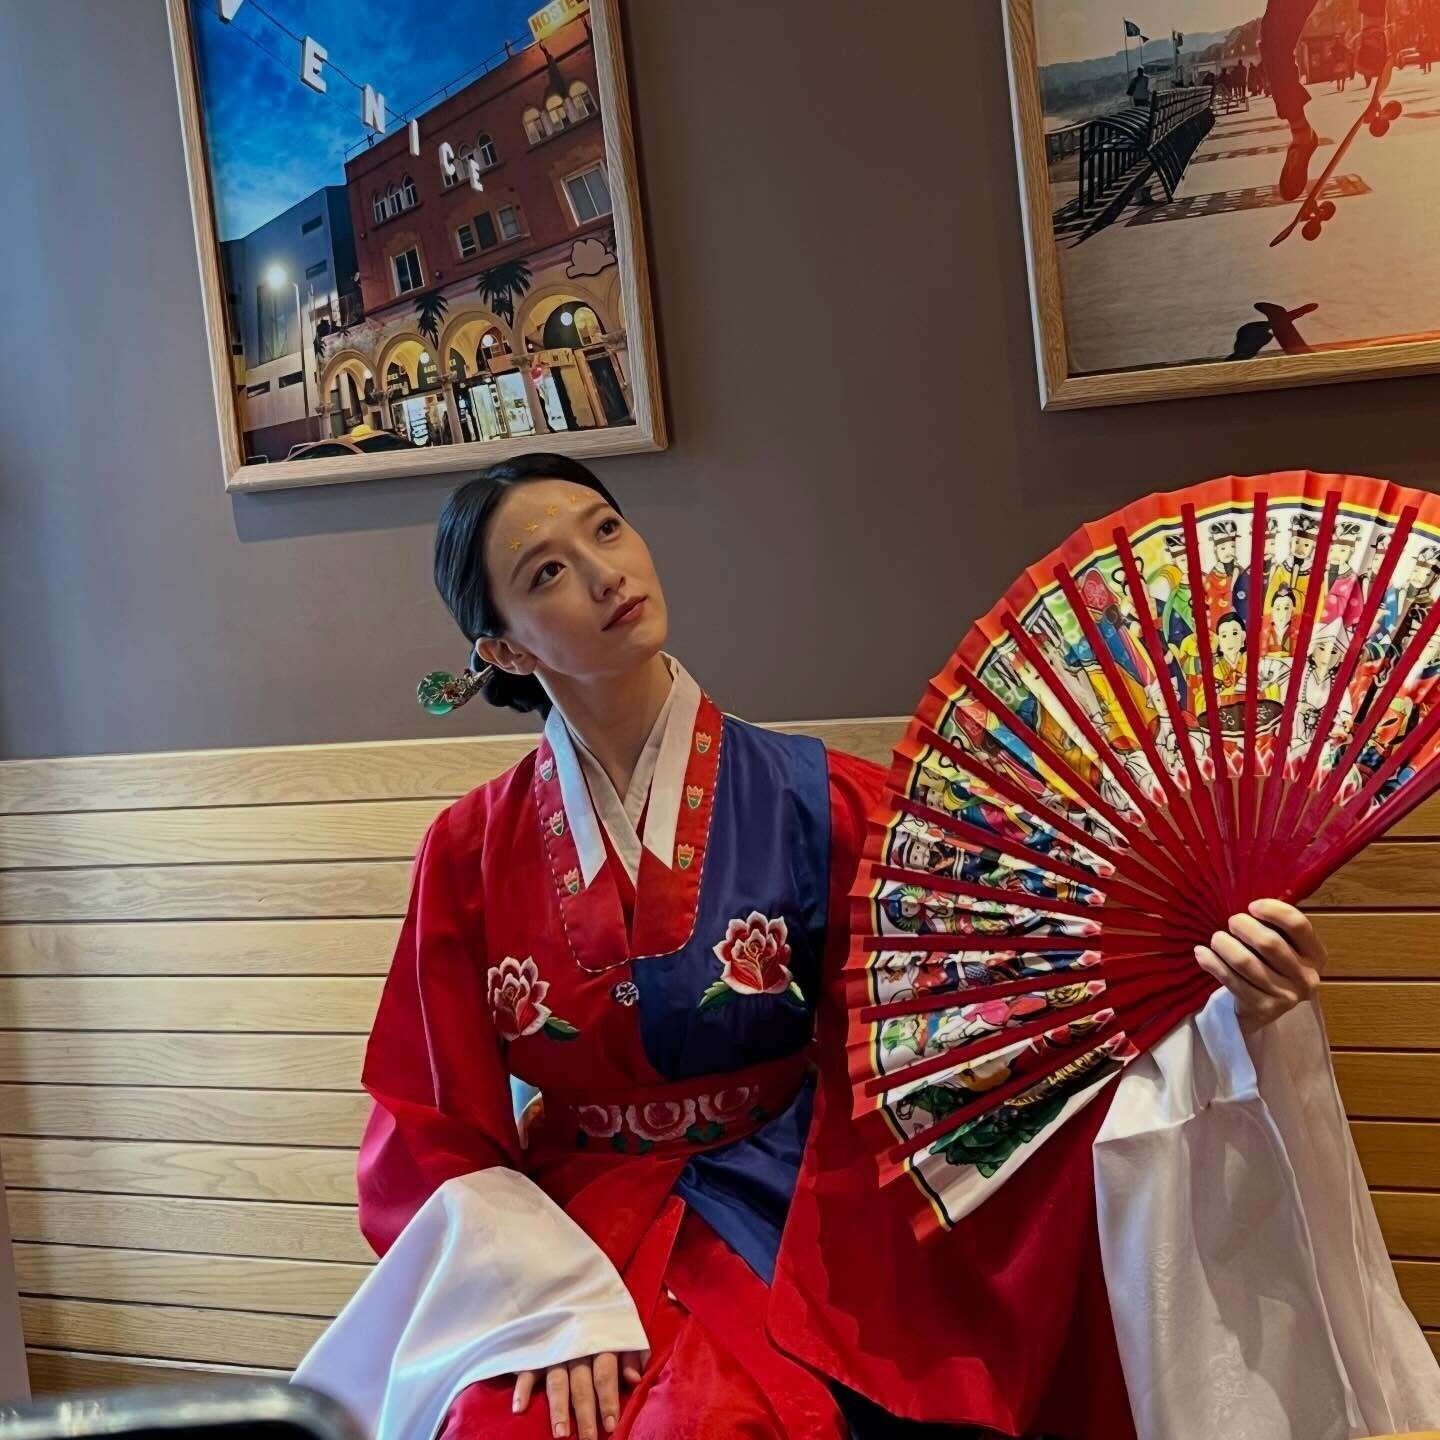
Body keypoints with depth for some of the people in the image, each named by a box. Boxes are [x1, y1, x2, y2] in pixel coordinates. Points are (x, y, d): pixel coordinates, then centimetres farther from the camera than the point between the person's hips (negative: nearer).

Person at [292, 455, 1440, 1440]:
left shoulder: (811, 803, -4)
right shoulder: (473, 854, 1)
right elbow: (430, 1135, 2)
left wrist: (1220, 1014, -28)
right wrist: (553, 1300, -13)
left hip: (777, 1244, -1)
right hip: (554, 1248, 1)